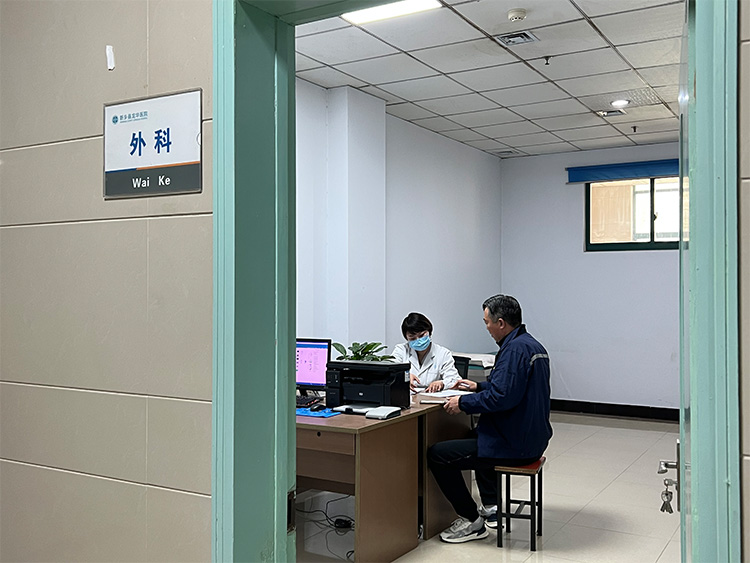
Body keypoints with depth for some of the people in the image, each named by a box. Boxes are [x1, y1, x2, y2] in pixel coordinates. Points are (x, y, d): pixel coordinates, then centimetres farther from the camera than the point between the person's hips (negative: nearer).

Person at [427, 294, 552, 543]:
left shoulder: (515, 349, -21)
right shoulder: (532, 345, 11)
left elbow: (501, 398, -28)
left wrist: (463, 403, -16)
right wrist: (479, 386, 21)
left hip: (513, 446, -11)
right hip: (532, 437, 11)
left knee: (436, 455, -9)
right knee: (475, 436, 38)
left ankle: (471, 521, 2)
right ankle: (491, 507, 34)